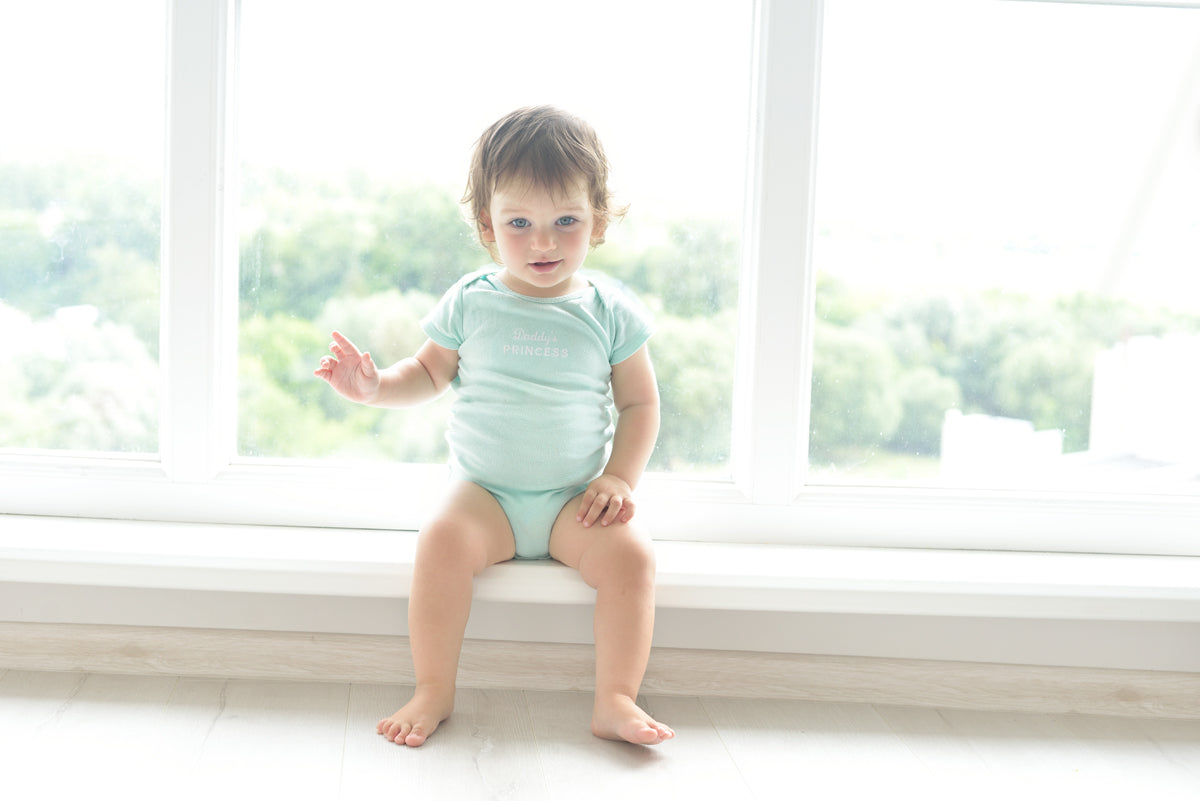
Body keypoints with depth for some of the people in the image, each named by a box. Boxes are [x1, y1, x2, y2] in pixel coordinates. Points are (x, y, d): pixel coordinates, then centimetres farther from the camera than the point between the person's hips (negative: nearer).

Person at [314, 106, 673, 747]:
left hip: (575, 498, 0)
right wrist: (375, 386, -7)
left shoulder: (610, 312, -1)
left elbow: (639, 403, 5)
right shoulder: (471, 303, 0)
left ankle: (616, 701, -14)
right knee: (442, 540, -29)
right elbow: (430, 372, 12)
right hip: (483, 490, 0)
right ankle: (433, 690, -15)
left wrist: (620, 478, -7)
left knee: (630, 553, -25)